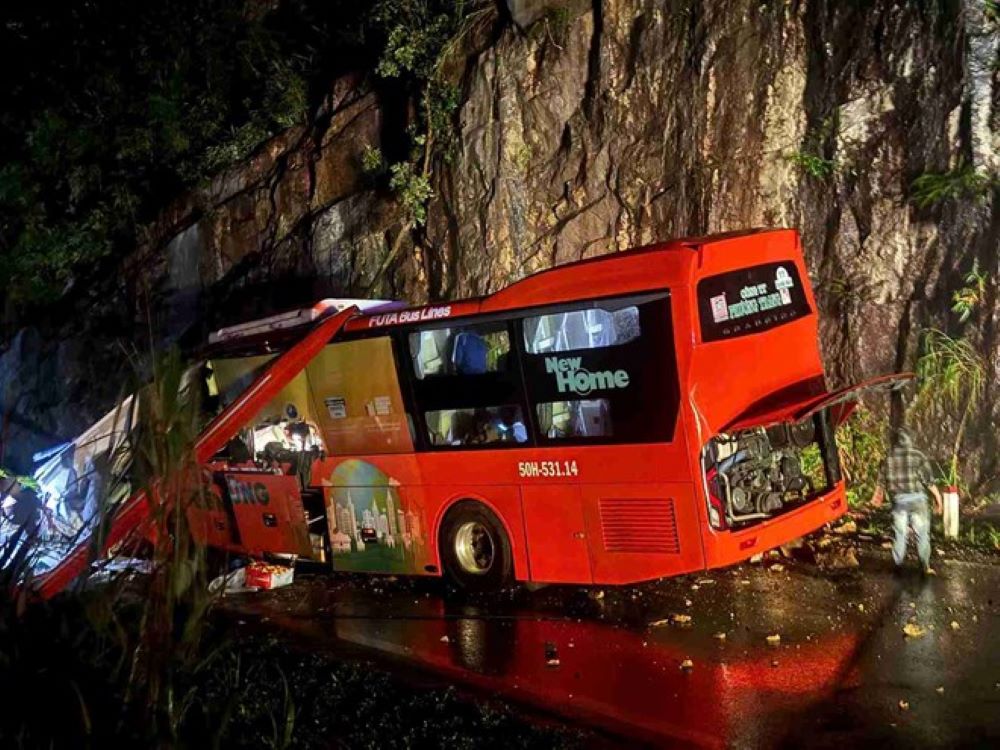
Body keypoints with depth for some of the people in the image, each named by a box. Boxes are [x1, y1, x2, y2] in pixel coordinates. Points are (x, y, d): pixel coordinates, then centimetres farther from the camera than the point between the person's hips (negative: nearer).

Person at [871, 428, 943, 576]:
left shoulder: (889, 458, 1)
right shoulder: (918, 456, -8)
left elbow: (882, 480, 9)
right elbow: (928, 480, -9)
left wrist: (877, 496, 24)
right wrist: (937, 497, -1)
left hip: (898, 499, 3)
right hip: (917, 498, -3)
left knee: (900, 533, 9)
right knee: (922, 533, 6)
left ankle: (898, 565, 13)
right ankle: (925, 566, 9)